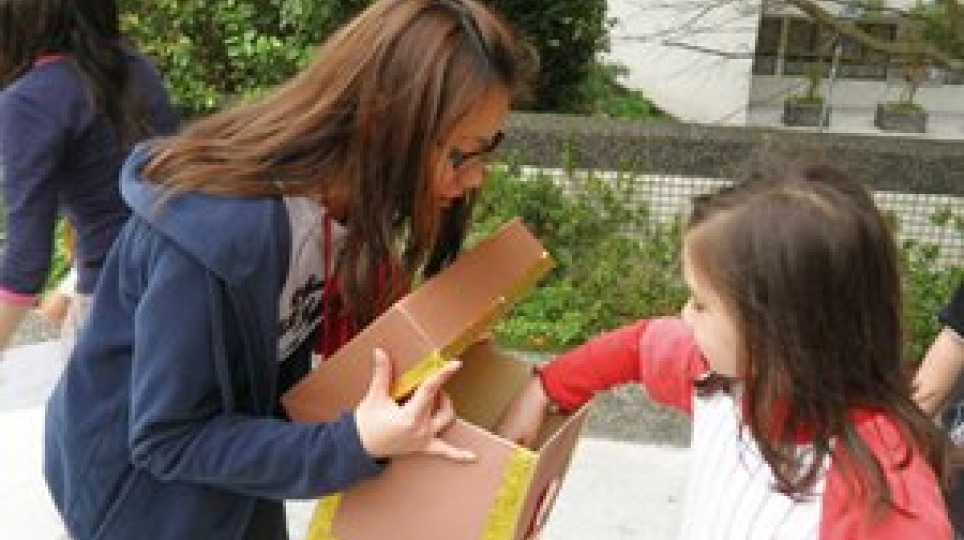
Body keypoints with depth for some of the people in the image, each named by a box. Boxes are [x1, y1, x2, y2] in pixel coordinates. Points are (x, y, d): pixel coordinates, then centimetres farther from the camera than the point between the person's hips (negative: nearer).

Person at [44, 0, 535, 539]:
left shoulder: (347, 191, -15)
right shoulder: (218, 235, -38)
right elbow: (169, 438, -27)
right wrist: (354, 445, -36)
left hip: (235, 441, 6)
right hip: (140, 471, -6)